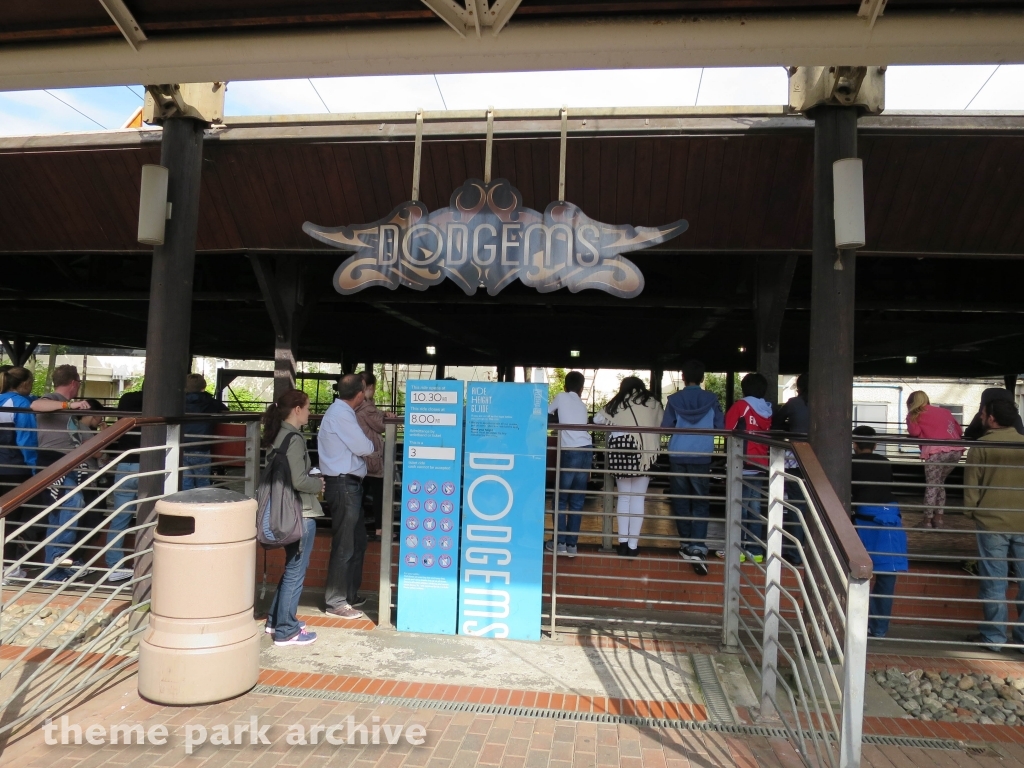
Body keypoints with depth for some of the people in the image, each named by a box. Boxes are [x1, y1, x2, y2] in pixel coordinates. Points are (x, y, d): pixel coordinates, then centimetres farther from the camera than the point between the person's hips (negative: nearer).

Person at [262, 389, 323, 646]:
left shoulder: (279, 435, 10)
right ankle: (286, 631, 11)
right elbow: (298, 481, -24)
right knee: (295, 571, 1)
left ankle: (276, 619, 32)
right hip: (300, 513, -9)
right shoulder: (294, 438, -18)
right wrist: (319, 483, -6)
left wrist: (313, 476, 11)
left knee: (291, 567, 22)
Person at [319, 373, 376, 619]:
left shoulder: (341, 411, 14)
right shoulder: (341, 414, -17)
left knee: (358, 541, 18)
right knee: (344, 545, -2)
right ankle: (335, 602, 9)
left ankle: (350, 594, 29)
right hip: (344, 484, -10)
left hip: (348, 483, 10)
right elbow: (363, 448, -16)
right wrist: (372, 443, 3)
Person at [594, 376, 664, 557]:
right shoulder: (652, 402, 8)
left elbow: (597, 420, 13)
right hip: (645, 455, -1)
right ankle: (633, 545, 6)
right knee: (637, 499, 5)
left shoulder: (616, 404, 9)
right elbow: (663, 425, 12)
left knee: (623, 497, 13)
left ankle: (623, 542, 14)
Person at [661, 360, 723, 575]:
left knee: (681, 501, 12)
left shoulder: (674, 400, -2)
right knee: (701, 503, 2)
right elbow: (721, 426, 1)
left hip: (678, 456, 1)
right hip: (702, 457, 0)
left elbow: (665, 427, -4)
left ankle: (686, 544, 19)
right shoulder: (711, 399, -2)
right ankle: (698, 548, -11)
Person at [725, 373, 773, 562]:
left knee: (740, 506, 0)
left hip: (743, 465, -5)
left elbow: (727, 429, -6)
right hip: (760, 465, 5)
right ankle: (755, 550, 12)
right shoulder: (768, 411, 10)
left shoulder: (741, 405, -6)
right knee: (755, 507, 9)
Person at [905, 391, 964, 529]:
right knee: (940, 483, 22)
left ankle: (928, 521, 11)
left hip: (937, 452, -5)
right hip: (956, 451, 6)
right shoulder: (944, 411, 27)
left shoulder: (914, 415, 13)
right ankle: (938, 518, 25)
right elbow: (959, 430, 25)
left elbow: (915, 432, -2)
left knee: (931, 486, 6)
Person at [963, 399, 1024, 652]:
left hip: (992, 521, -3)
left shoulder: (982, 445, -7)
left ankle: (993, 636, 10)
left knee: (994, 581, 4)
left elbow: (971, 484, -5)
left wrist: (971, 510, 10)